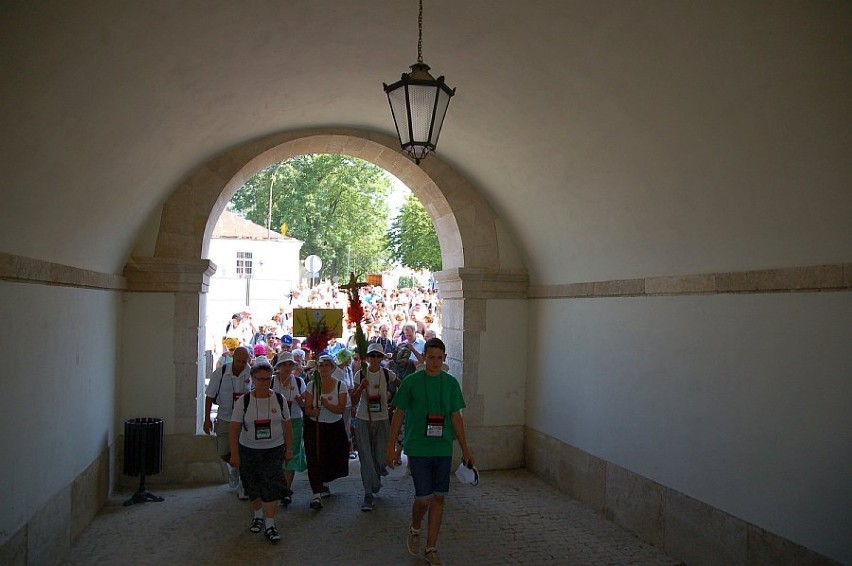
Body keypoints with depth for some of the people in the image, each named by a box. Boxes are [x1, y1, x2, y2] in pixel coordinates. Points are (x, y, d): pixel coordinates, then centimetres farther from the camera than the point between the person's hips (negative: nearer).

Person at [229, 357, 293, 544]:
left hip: (274, 450, 0)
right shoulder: (243, 401, -6)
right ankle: (257, 515, 37)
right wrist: (234, 454, -9)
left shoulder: (279, 399, -2)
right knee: (252, 487, 12)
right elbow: (234, 429, -4)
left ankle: (269, 525, 0)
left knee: (272, 487, -9)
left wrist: (288, 449, 4)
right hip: (248, 450, 1)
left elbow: (287, 426, 5)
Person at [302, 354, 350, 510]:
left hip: (335, 427, 1)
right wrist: (313, 411, -27)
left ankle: (323, 483, 37)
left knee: (334, 459, 9)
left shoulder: (340, 386, -3)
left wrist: (327, 405, -29)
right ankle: (317, 495, -7)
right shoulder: (312, 385, 0)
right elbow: (307, 409, -4)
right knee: (315, 460, -10)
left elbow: (341, 409, -12)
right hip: (315, 427, -1)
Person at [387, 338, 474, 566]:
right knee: (423, 498, -4)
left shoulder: (451, 383, 4)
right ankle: (415, 530, 29)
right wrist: (391, 446, -1)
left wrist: (465, 449, 8)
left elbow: (456, 417, 9)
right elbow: (399, 414, 1)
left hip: (443, 449, 3)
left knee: (438, 497, 6)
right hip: (418, 449, -3)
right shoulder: (411, 382, -5)